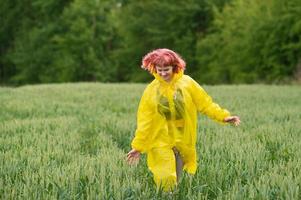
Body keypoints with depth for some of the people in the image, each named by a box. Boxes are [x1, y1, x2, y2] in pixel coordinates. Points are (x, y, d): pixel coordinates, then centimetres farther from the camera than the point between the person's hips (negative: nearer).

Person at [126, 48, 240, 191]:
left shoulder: (186, 83, -3)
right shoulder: (151, 90, -4)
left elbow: (205, 103, 1)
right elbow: (144, 121, -1)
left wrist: (223, 116, -9)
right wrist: (138, 147, -2)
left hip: (182, 141, 1)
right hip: (161, 142, -1)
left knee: (175, 181, 8)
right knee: (166, 179, -13)